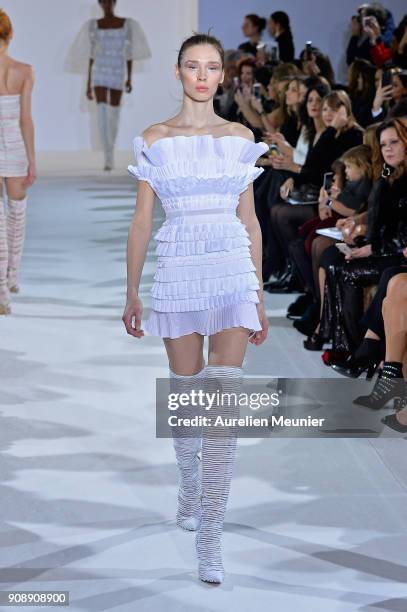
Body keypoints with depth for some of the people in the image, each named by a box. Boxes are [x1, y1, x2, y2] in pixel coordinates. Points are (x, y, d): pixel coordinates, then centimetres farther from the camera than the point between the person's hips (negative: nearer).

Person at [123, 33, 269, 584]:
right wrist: (132, 292, 2)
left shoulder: (240, 138, 8)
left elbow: (249, 219, 11)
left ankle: (209, 537, -11)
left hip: (233, 272, 0)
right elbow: (142, 220, 5)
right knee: (186, 396, 9)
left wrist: (260, 294, 10)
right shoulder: (155, 139, 4)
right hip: (178, 273, 0)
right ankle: (190, 486, 39)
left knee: (225, 400, -10)